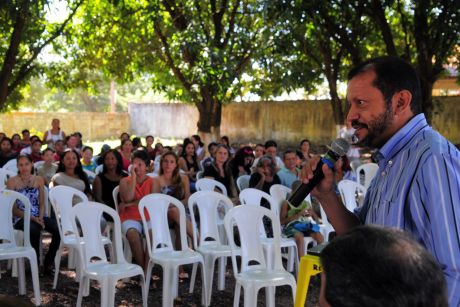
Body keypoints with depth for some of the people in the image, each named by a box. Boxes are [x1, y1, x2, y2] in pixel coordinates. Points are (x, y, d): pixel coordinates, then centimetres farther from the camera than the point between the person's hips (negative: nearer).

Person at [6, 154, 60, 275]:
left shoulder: (39, 180, 10)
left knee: (58, 229, -25)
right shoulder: (12, 182, -1)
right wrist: (32, 218, -16)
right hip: (21, 218, -4)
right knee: (34, 230, -38)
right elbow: (13, 209, -4)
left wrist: (40, 217, -11)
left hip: (39, 216, 4)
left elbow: (42, 203, 10)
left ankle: (48, 263, -8)